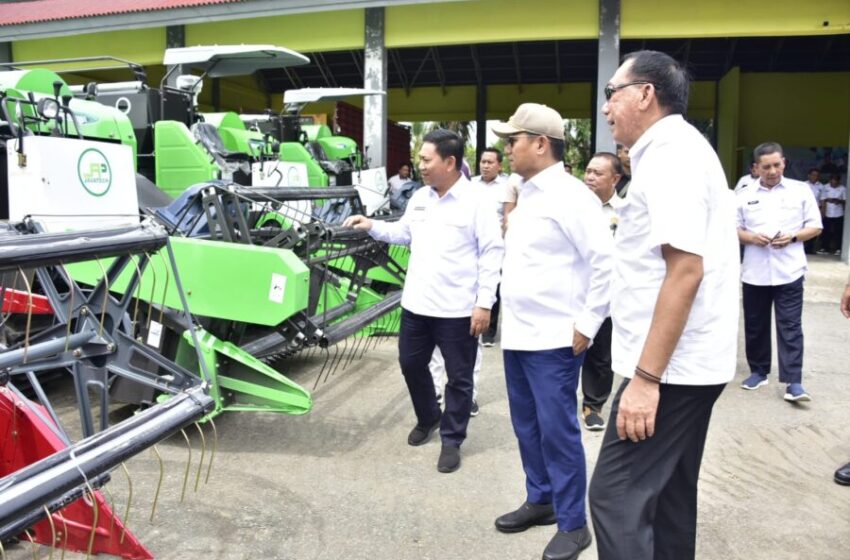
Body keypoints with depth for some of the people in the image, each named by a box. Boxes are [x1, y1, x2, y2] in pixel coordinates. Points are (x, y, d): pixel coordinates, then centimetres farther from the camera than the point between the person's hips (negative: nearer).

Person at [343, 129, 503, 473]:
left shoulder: (475, 202, -12)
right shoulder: (419, 198, 8)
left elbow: (491, 253, -12)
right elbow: (403, 232, 23)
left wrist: (484, 303, -15)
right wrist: (373, 227, 7)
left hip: (457, 309, -6)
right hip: (416, 303, 7)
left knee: (458, 378, 7)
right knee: (411, 364, 19)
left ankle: (451, 441, 23)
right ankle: (428, 418, 43)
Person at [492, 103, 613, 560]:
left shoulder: (570, 195, -13)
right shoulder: (527, 196, 13)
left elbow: (606, 261, -17)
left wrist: (587, 324, -15)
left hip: (553, 338, -9)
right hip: (517, 334, 9)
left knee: (558, 431, 1)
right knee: (528, 427, 17)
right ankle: (540, 500, 34)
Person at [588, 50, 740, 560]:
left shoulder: (670, 153, -14)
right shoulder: (679, 150, 17)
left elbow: (685, 270, -23)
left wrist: (645, 376, -24)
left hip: (669, 365, -10)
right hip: (689, 361, 10)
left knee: (617, 494, -5)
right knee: (670, 493, 17)